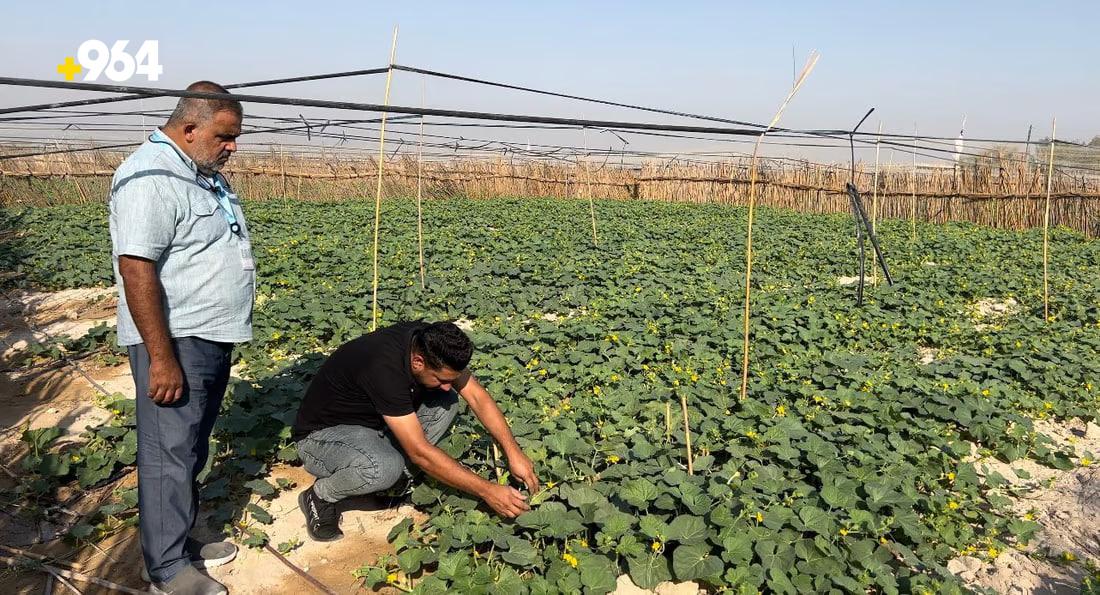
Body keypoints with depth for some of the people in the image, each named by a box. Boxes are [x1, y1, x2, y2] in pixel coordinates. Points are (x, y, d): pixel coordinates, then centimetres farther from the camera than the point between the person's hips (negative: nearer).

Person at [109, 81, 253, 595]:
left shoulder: (204, 174, 13)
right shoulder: (151, 177, -18)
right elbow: (136, 269, -24)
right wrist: (162, 359, -25)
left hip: (212, 338, 10)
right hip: (176, 341, -10)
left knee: (192, 449, 18)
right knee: (170, 454, 0)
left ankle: (182, 542, 32)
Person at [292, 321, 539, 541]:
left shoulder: (429, 342, -17)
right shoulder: (385, 368, -38)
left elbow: (478, 396, -8)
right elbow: (420, 452, -35)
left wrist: (513, 451, -17)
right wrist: (486, 490, -32)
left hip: (372, 423, 7)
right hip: (322, 434, -7)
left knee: (447, 403, -11)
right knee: (383, 468, -37)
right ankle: (320, 496, -7)